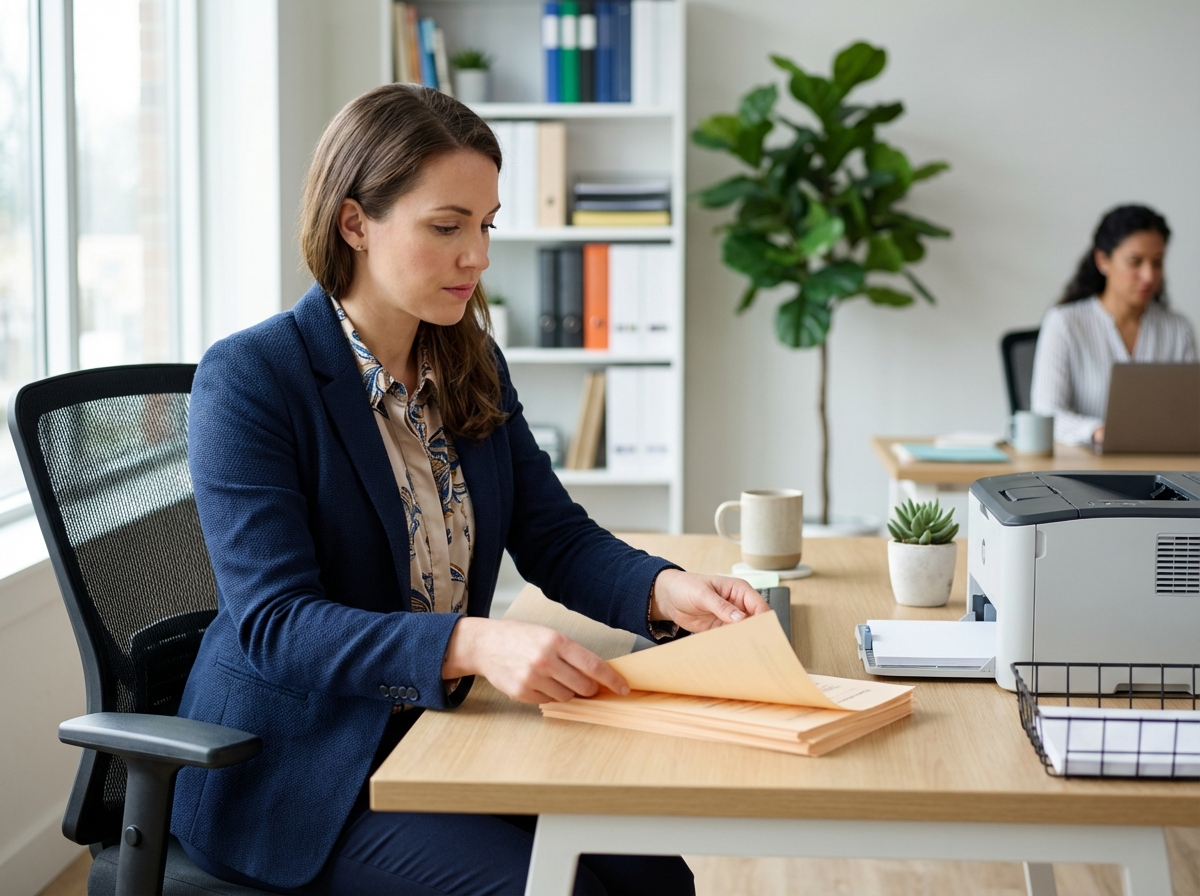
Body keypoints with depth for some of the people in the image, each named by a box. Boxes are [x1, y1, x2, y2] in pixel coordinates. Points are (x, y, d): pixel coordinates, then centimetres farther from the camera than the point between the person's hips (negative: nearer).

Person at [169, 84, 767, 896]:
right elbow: (274, 624, -23)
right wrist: (477, 645, -38)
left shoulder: (471, 368, 7)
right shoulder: (249, 379, -15)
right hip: (295, 769, -6)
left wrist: (667, 591, -16)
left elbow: (556, 539, 6)